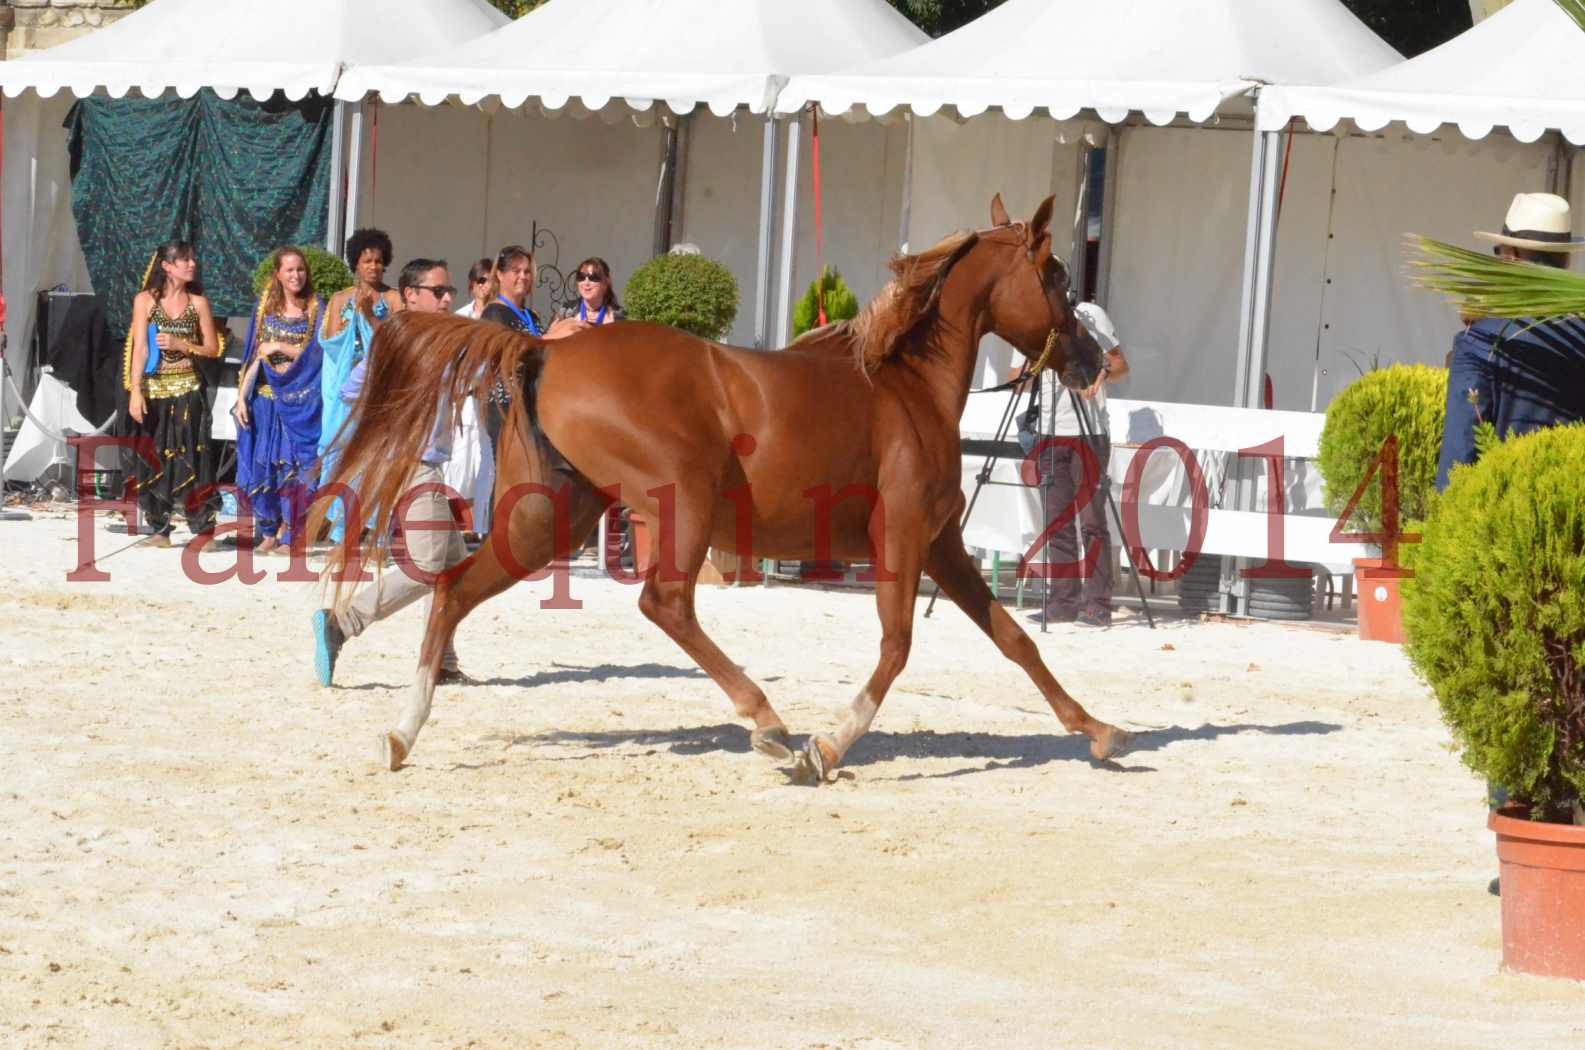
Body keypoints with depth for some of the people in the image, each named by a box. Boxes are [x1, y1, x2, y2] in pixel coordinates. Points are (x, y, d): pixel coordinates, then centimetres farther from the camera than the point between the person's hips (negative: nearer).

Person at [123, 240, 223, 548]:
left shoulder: (198, 303, 5)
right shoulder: (146, 300, 1)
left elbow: (212, 348, 7)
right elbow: (139, 348, -5)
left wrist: (180, 344, -9)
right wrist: (135, 391, -13)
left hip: (186, 388, 0)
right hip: (153, 388, 0)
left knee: (191, 459, -6)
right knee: (152, 461, 3)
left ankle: (204, 530, -6)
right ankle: (160, 529, 11)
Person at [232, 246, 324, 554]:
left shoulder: (315, 309, 2)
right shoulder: (264, 307, 7)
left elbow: (318, 355, -4)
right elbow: (253, 356, 6)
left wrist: (280, 347, -9)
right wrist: (241, 397, 0)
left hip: (301, 401, -2)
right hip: (266, 398, 2)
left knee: (294, 465, -4)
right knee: (264, 466, 1)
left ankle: (285, 531, 6)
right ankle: (268, 531, 11)